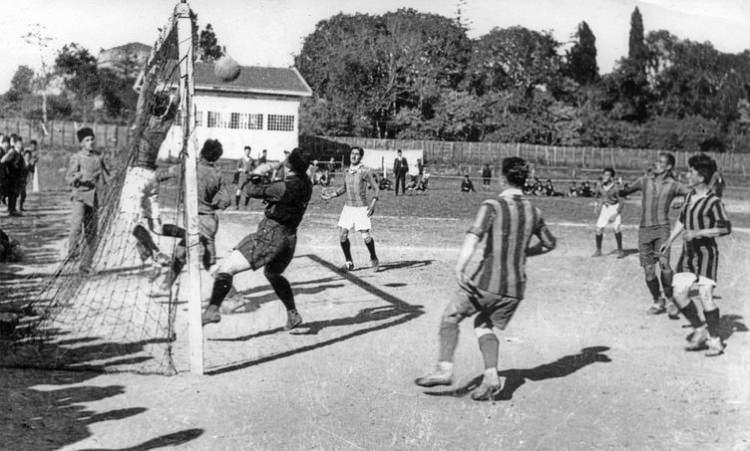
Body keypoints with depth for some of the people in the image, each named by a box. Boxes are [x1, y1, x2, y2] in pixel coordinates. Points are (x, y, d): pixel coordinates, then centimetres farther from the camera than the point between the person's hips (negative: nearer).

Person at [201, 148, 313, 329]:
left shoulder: (287, 187, -21)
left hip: (270, 235, -9)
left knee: (226, 267, -12)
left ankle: (213, 309, -23)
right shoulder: (305, 183, 3)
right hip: (289, 238, 9)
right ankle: (293, 314, 40)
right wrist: (266, 178, 4)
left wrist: (258, 175, 4)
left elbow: (253, 191, -13)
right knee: (273, 274, 34)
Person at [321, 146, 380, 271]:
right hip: (348, 207, 5)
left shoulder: (365, 171, -9)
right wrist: (331, 195, 13)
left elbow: (376, 188, -7)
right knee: (342, 235, -2)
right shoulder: (347, 172, 7)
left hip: (361, 208, -5)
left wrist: (373, 203, -20)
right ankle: (348, 261, 15)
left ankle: (373, 258, 17)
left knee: (365, 236, -8)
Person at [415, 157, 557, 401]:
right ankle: (491, 375, 3)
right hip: (516, 288, 5)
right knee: (485, 326, 21)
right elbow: (549, 243, 24)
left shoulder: (492, 206, -8)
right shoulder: (534, 212, 9)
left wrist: (459, 269, -32)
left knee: (450, 317, 11)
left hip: (487, 282, -5)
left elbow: (473, 236, -23)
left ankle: (444, 369, -1)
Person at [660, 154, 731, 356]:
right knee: (679, 294, 0)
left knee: (705, 295, -11)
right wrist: (669, 241, 19)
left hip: (706, 252, -7)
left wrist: (697, 233, -20)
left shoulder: (713, 201, -12)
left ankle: (715, 340, 2)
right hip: (687, 253, 7)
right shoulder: (690, 197, 10)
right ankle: (700, 330, 18)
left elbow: (725, 228, -14)